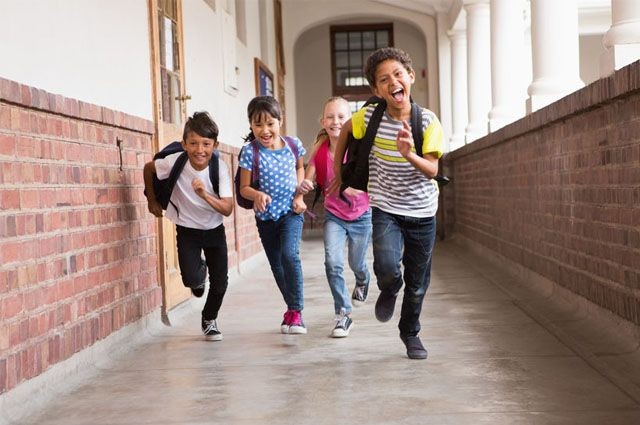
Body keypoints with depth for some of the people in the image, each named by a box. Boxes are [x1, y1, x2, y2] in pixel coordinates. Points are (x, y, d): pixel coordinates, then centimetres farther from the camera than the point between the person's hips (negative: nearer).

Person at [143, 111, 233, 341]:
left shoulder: (220, 168, -23)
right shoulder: (174, 162, -23)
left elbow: (227, 209, -27)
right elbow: (148, 168, -2)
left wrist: (205, 195, -43)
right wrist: (152, 202, 4)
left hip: (214, 229, 1)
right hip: (187, 229, -1)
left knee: (220, 281, 0)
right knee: (191, 279, -16)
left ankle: (209, 319, 30)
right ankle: (199, 270, 24)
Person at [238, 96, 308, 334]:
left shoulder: (293, 145, -8)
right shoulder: (250, 152, -15)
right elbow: (244, 188, -9)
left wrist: (299, 194, 0)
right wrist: (257, 195, -30)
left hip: (291, 211, -1)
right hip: (266, 216, 1)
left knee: (290, 254, -24)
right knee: (276, 265, 12)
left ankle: (295, 310, -14)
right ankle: (293, 309, 34)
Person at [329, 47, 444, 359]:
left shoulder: (428, 121, -12)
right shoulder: (370, 116, -11)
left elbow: (432, 170, -16)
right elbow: (345, 130, 11)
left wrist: (409, 155, -36)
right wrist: (338, 173, 14)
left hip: (422, 213, 1)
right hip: (385, 209, -1)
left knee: (417, 282, 11)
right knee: (387, 268, -24)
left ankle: (410, 332, 37)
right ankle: (389, 291, 13)